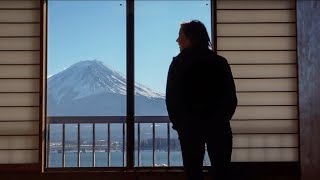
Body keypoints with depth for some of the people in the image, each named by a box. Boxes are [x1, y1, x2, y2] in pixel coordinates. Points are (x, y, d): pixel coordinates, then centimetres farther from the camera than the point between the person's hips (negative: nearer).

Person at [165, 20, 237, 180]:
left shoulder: (178, 63, -4)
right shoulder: (220, 62, 3)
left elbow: (171, 97, -5)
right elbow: (231, 96, 3)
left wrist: (177, 122, 8)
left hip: (189, 125, -1)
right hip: (218, 125, 2)